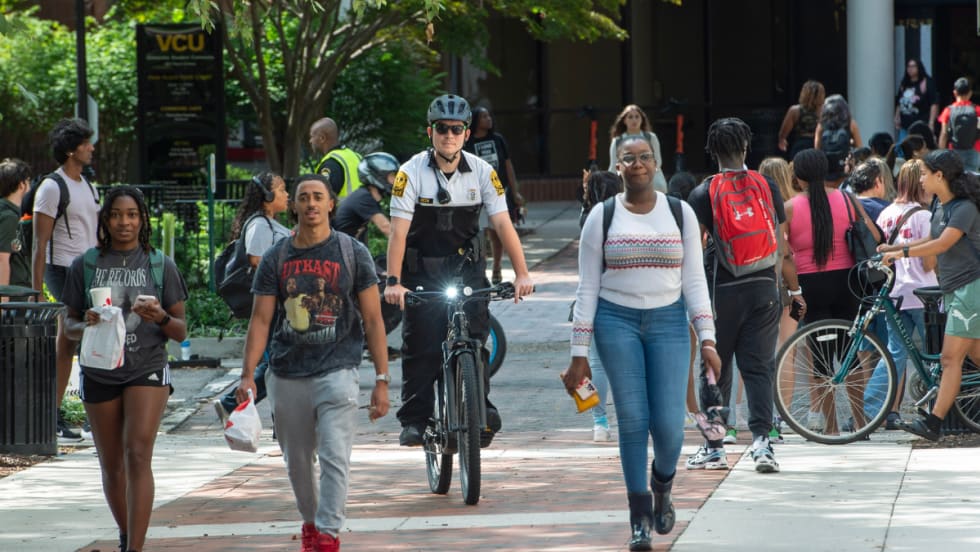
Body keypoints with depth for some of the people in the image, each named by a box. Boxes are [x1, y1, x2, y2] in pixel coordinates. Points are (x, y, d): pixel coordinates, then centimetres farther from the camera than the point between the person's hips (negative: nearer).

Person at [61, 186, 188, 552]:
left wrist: (161, 317, -16)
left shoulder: (161, 266, 3)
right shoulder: (85, 266, 5)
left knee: (138, 454, -17)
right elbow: (69, 325, 10)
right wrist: (86, 324, -14)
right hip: (100, 374, 2)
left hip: (147, 370, -2)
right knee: (112, 467, 8)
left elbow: (180, 332, 6)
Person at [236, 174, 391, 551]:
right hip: (286, 375, 3)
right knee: (297, 461, 13)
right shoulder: (276, 258, 7)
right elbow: (260, 320, 5)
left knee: (334, 458, -14)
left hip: (337, 371, -3)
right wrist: (248, 374, -7)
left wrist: (382, 380, -4)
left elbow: (373, 320, 2)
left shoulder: (353, 254, 2)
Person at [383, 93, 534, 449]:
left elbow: (503, 223, -8)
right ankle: (414, 420, 2)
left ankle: (481, 414, -3)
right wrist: (393, 282, -24)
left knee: (474, 339, -9)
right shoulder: (412, 173, -11)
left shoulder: (482, 172, -5)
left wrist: (522, 274, -16)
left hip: (466, 266, 2)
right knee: (420, 345, -6)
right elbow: (399, 230, -16)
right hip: (423, 270, -2)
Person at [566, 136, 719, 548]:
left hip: (667, 321, 1)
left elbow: (694, 280, 6)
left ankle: (662, 488, 25)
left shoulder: (680, 213, 6)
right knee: (633, 419, -6)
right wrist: (579, 354, -1)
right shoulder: (602, 217, 3)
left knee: (669, 424, -8)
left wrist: (706, 338, -4)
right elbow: (587, 288, 3)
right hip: (616, 321, -1)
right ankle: (640, 518, 5)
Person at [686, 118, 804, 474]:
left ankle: (714, 448, 12)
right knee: (759, 368, 3)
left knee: (715, 370, 8)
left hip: (723, 292, -2)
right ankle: (762, 441, -11)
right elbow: (782, 247, 7)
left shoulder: (704, 193, -5)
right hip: (763, 289, 2)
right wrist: (794, 288, 17)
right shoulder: (767, 187, 4)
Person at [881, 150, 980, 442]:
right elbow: (933, 240, 24)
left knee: (951, 358, -11)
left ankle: (933, 424, -14)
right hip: (954, 288, 9)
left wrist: (902, 253, -27)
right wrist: (893, 247, 16)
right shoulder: (940, 205, 12)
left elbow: (944, 243, -27)